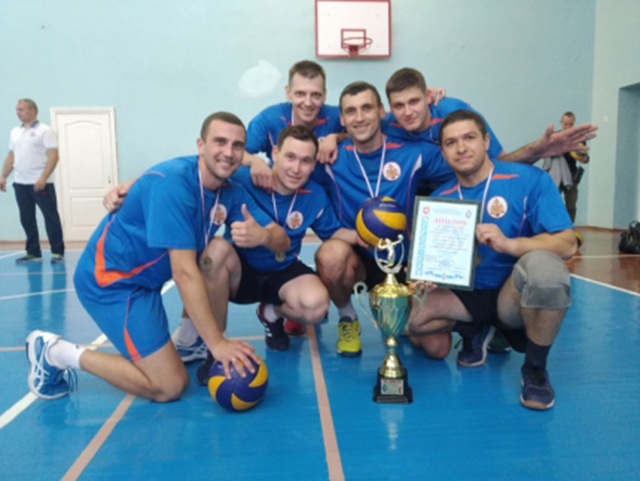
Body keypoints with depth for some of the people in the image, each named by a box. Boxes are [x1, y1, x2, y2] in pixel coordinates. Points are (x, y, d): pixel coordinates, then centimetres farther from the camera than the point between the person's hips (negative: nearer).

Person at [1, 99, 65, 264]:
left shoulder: (44, 131, -4)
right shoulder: (15, 132, 16)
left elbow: (53, 156, -12)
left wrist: (43, 178, -21)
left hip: (40, 184, -7)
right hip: (20, 183, 7)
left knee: (51, 218, -3)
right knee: (27, 219, 8)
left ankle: (58, 253, 3)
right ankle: (33, 253, 16)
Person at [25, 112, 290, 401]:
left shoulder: (232, 192, -3)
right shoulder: (172, 182, -26)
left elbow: (282, 240, -6)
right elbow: (185, 273, -30)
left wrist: (263, 236, -30)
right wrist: (217, 344, -29)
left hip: (146, 277, 8)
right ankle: (57, 353, 2)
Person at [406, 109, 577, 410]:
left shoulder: (529, 180, -10)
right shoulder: (440, 198, 2)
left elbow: (567, 245, -18)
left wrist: (508, 243, -34)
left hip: (514, 296, -3)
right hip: (465, 297, 4)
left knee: (542, 263, -37)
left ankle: (536, 369, -11)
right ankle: (476, 331, 12)